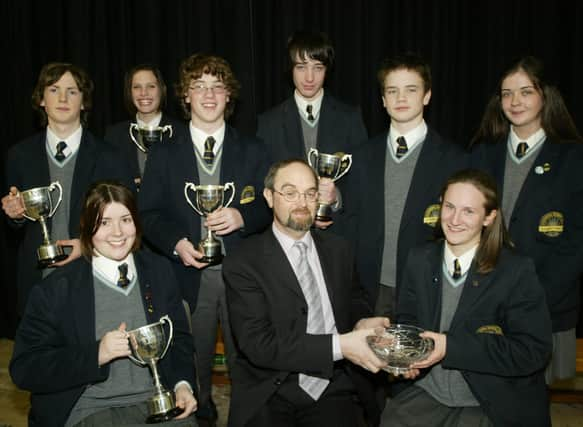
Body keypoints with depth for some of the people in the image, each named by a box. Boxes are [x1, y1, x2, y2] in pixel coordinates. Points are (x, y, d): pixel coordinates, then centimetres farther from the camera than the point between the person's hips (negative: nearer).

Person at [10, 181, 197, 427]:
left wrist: (183, 385, -3)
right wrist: (96, 354, -18)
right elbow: (24, 369, -5)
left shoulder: (160, 271, 8)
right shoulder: (55, 289, -4)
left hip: (158, 403, 4)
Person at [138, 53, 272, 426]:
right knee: (193, 364, 12)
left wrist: (242, 217, -16)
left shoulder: (253, 151, 7)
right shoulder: (164, 154, 7)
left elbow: (273, 206, 4)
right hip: (190, 275, 0)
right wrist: (176, 243, -14)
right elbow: (149, 213, 3)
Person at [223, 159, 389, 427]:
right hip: (270, 395, -2)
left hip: (334, 388, 3)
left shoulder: (338, 250, 9)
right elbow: (257, 343, -13)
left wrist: (361, 323, -2)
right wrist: (339, 346, -21)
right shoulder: (242, 263, -6)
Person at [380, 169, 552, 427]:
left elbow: (534, 351, -13)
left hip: (492, 406, -3)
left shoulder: (517, 272, -10)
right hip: (426, 393, 3)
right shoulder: (419, 260, 3)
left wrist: (451, 346, -20)